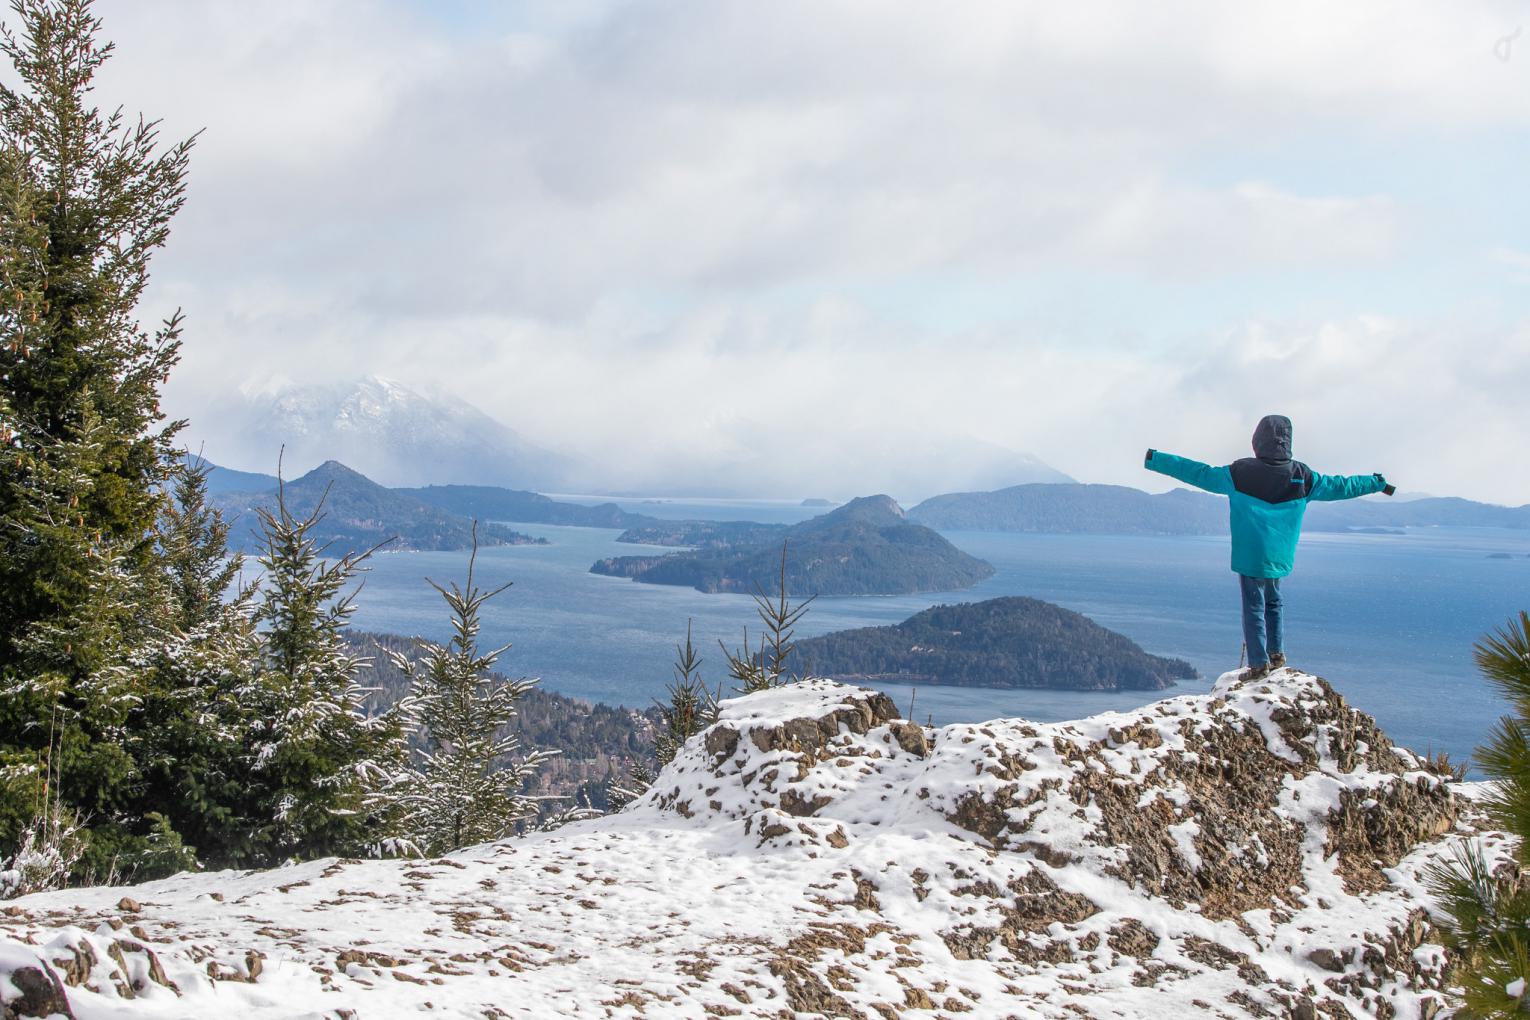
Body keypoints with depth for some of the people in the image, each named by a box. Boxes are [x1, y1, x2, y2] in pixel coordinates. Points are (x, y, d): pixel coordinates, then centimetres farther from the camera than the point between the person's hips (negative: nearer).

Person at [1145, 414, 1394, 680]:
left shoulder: (1240, 473, -13)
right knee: (1273, 602, 24)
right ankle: (1277, 653, 25)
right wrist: (1378, 484, 22)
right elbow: (1339, 486, 7)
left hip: (1249, 556, -4)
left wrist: (1155, 460, -1)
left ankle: (1259, 664, 2)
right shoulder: (1302, 476, -4)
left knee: (1254, 608, 2)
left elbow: (1199, 474, -9)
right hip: (1279, 556, 4)